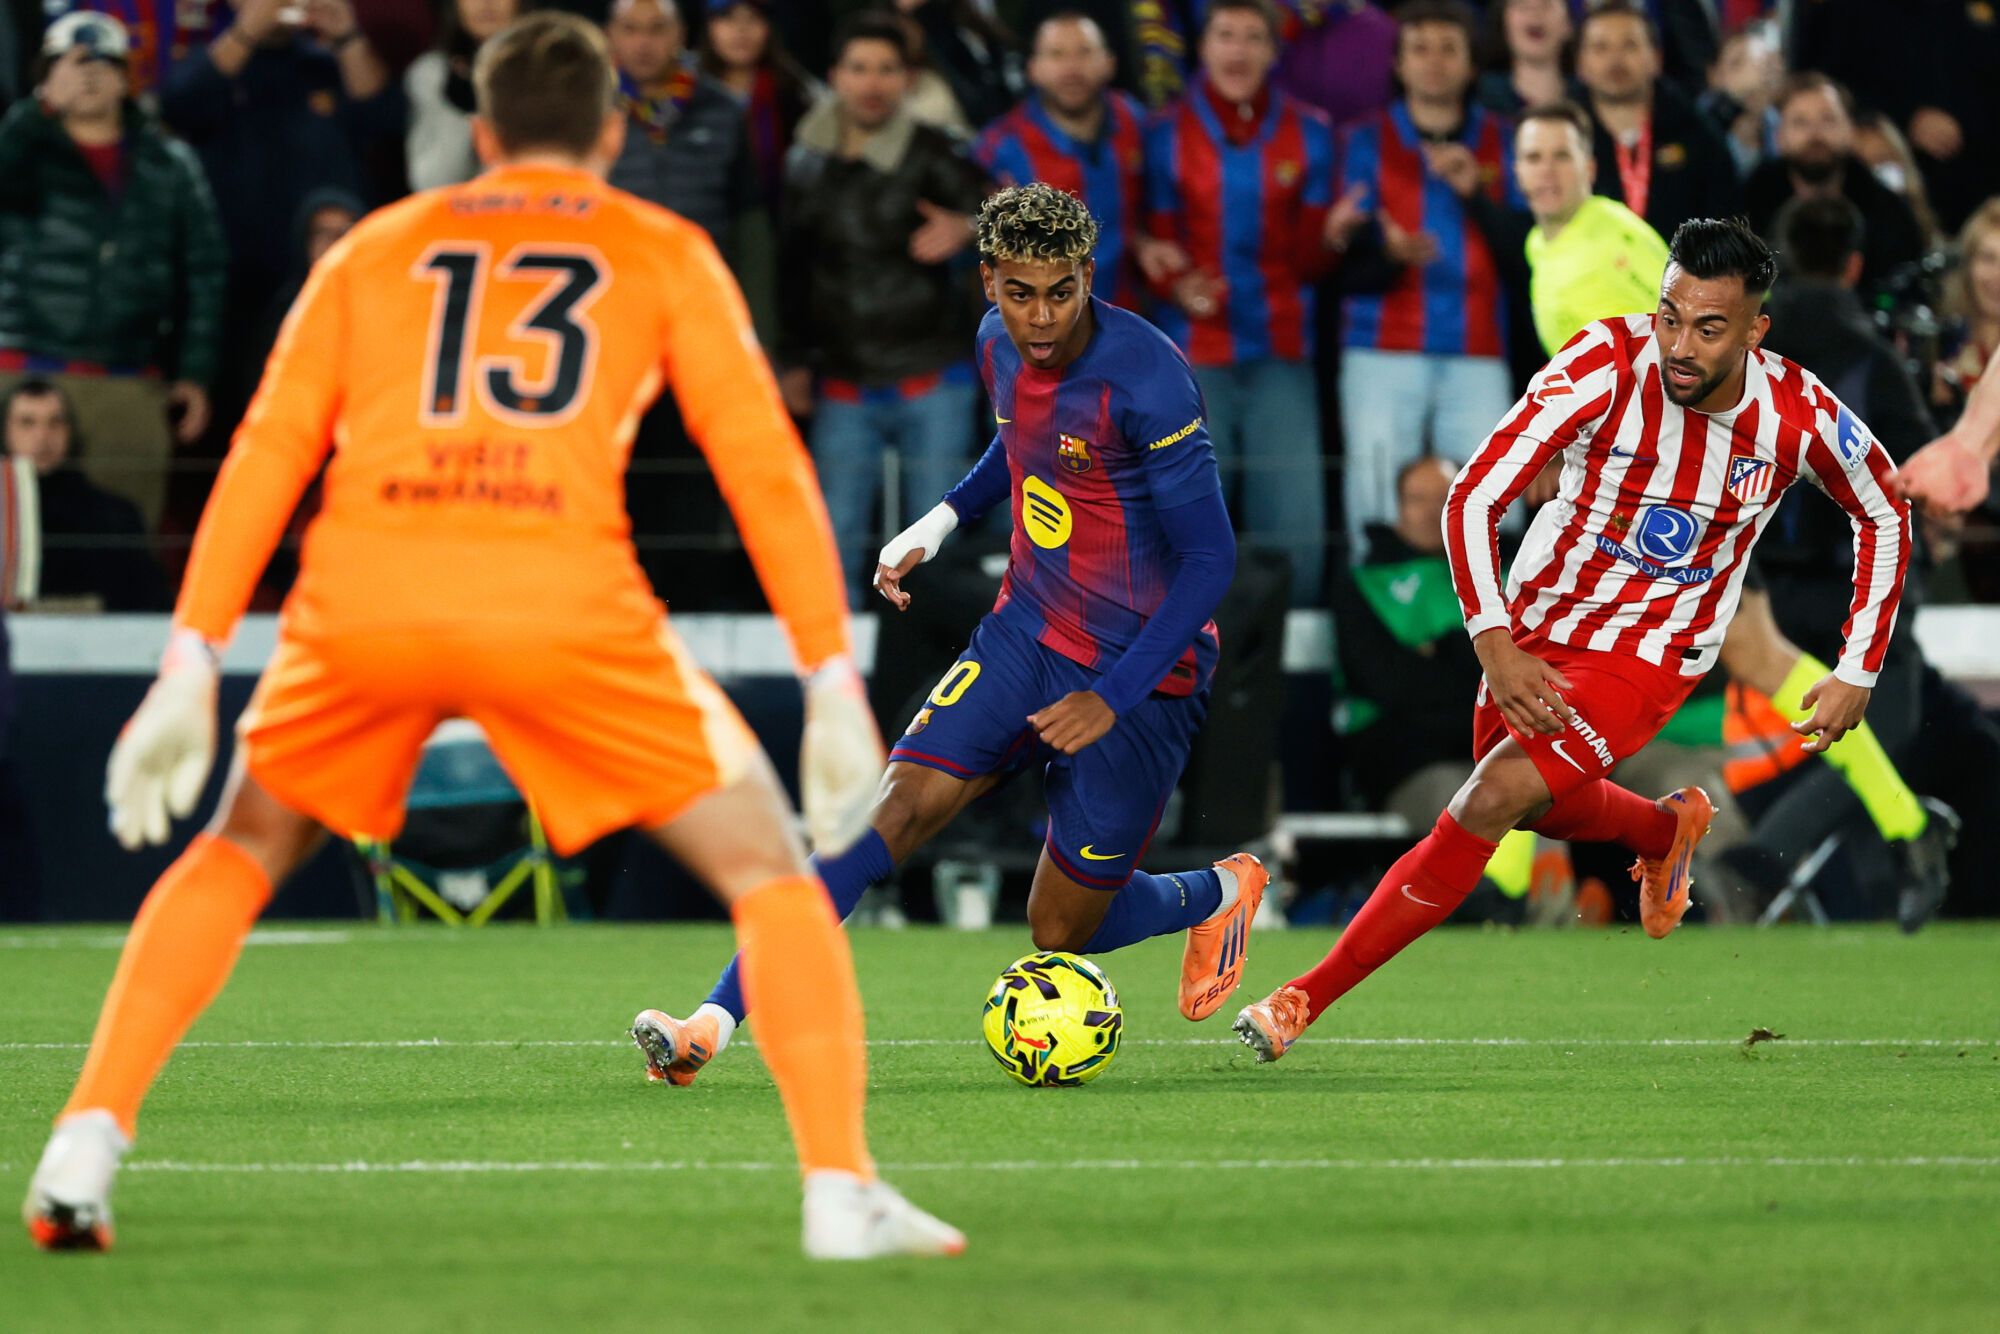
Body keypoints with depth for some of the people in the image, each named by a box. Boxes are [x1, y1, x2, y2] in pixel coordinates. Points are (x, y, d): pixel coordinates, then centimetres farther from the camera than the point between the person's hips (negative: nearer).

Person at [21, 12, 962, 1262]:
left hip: (363, 595, 2)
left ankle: (84, 1148, 14)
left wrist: (192, 666, 11)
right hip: (565, 599, -2)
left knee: (240, 853, 26)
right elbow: (767, 465, 10)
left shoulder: (377, 247, 24)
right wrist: (836, 687, 11)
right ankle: (841, 1193, -4)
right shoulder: (664, 255, 19)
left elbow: (266, 453, 14)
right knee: (769, 871, 11)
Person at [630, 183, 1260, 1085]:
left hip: (1139, 675, -5)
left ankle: (1220, 895, 36)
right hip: (1026, 635, 6)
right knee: (897, 807, -15)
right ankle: (715, 1024, -21)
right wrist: (941, 521, 7)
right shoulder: (1000, 344, -1)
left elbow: (1209, 558, -21)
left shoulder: (1147, 381, -24)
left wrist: (1113, 697, -26)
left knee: (1062, 933, 3)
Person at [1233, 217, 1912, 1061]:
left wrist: (1858, 673, -1)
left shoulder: (1801, 418, -19)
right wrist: (1494, 642, -34)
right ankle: (1669, 829, 55)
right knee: (1539, 808, 21)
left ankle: (1307, 998, -13)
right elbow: (1474, 497, -22)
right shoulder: (1606, 365, -24)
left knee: (1493, 801, -19)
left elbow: (1886, 516, 3)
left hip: (1651, 655, -2)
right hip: (1536, 629, 2)